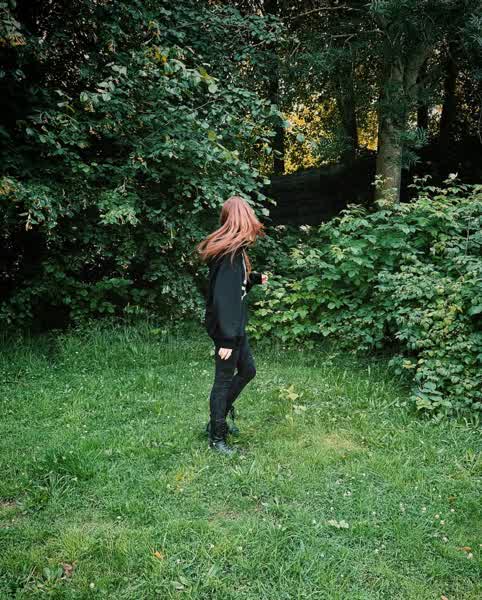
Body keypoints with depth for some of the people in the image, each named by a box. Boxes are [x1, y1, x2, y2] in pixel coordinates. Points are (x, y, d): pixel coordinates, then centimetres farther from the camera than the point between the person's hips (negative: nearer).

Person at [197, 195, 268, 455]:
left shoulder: (232, 249, 7)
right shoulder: (230, 252, -23)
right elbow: (223, 297, -27)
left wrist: (255, 278, 9)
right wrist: (226, 339, -26)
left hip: (234, 326, 10)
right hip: (226, 328, -10)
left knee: (247, 370, 21)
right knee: (224, 380, 3)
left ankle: (218, 418, 34)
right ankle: (216, 438, 19)